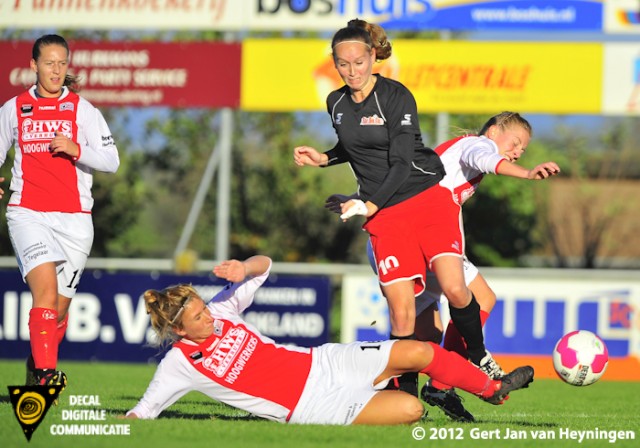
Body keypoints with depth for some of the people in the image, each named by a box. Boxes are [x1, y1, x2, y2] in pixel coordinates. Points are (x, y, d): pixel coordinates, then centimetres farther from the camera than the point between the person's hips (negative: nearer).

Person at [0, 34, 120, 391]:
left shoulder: (82, 110, 6)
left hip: (74, 218, 1)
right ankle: (46, 371, -31)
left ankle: (36, 368, 30)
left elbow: (111, 161, 1)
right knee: (46, 290, -23)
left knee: (60, 307, 6)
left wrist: (76, 149, -15)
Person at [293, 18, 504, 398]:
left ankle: (479, 357, 6)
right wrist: (324, 158, 8)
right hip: (385, 215, 4)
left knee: (454, 288, -20)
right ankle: (408, 395, -1)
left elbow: (402, 161, -17)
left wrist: (371, 206, -26)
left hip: (428, 198, -4)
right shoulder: (337, 103, 8)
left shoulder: (396, 97, -11)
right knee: (400, 310, -9)